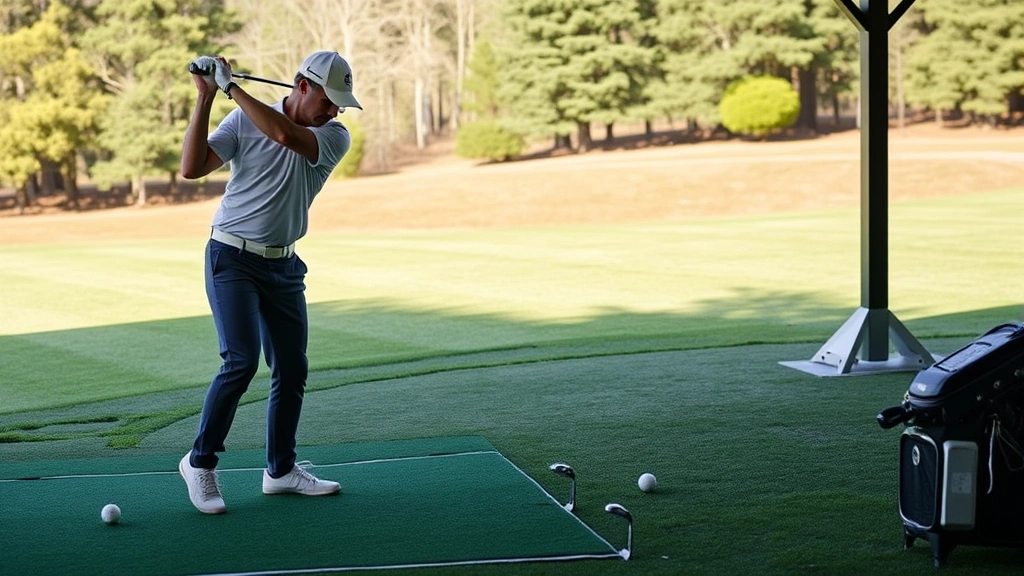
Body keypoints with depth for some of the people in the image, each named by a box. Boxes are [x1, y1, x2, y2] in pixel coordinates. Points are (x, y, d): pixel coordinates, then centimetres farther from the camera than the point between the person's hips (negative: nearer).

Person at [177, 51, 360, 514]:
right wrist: (206, 97, -18)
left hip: (284, 266, 4)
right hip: (232, 257, -4)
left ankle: (281, 469, 21)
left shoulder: (335, 137, -3)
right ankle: (200, 461, -2)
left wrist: (232, 88, -20)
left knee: (292, 369, 6)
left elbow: (285, 135, -23)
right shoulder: (243, 121, -5)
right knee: (242, 359, -17)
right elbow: (191, 168, -15)